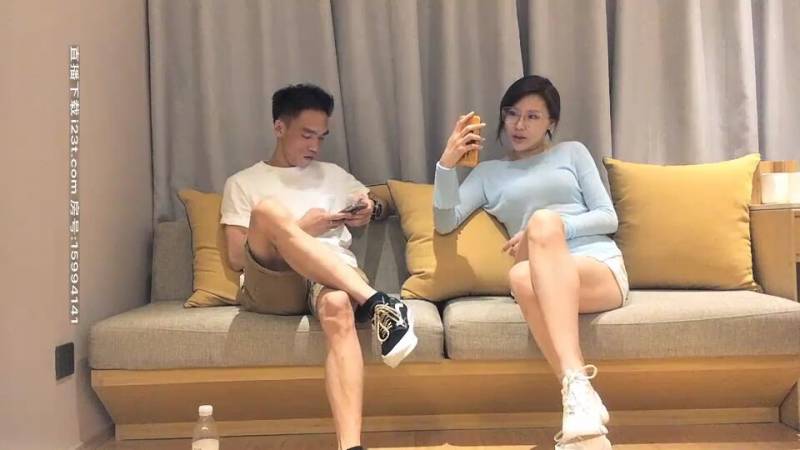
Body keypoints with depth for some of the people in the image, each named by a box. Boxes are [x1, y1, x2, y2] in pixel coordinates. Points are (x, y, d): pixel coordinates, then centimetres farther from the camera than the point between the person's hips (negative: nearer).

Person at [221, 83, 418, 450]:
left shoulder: (334, 174, 29)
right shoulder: (243, 183, 19)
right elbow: (237, 257, 8)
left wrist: (369, 209, 13)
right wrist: (300, 230, -1)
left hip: (337, 277, 2)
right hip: (271, 286, -1)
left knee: (337, 306, -39)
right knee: (267, 209, -33)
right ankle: (374, 302, -39)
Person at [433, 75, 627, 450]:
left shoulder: (572, 152, 20)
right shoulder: (489, 172, 23)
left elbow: (608, 218, 10)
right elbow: (444, 223, 9)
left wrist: (547, 230, -7)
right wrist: (447, 162, -6)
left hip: (603, 269, -1)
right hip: (548, 280, 1)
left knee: (543, 219, -35)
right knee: (522, 278, -37)